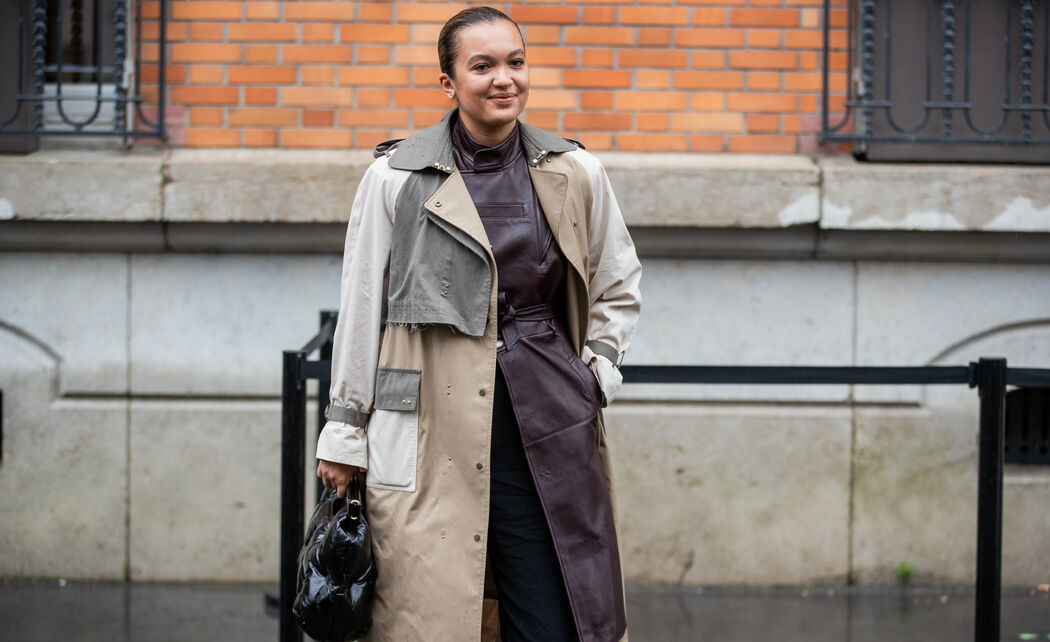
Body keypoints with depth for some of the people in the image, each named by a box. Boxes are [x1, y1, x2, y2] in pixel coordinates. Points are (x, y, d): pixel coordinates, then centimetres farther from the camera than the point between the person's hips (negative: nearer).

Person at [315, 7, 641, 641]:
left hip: (546, 422, 2)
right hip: (431, 428, -2)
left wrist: (596, 372, 9)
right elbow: (361, 309, 5)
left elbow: (619, 287, 22)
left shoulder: (575, 174, 6)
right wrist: (345, 434, 5)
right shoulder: (396, 178, -1)